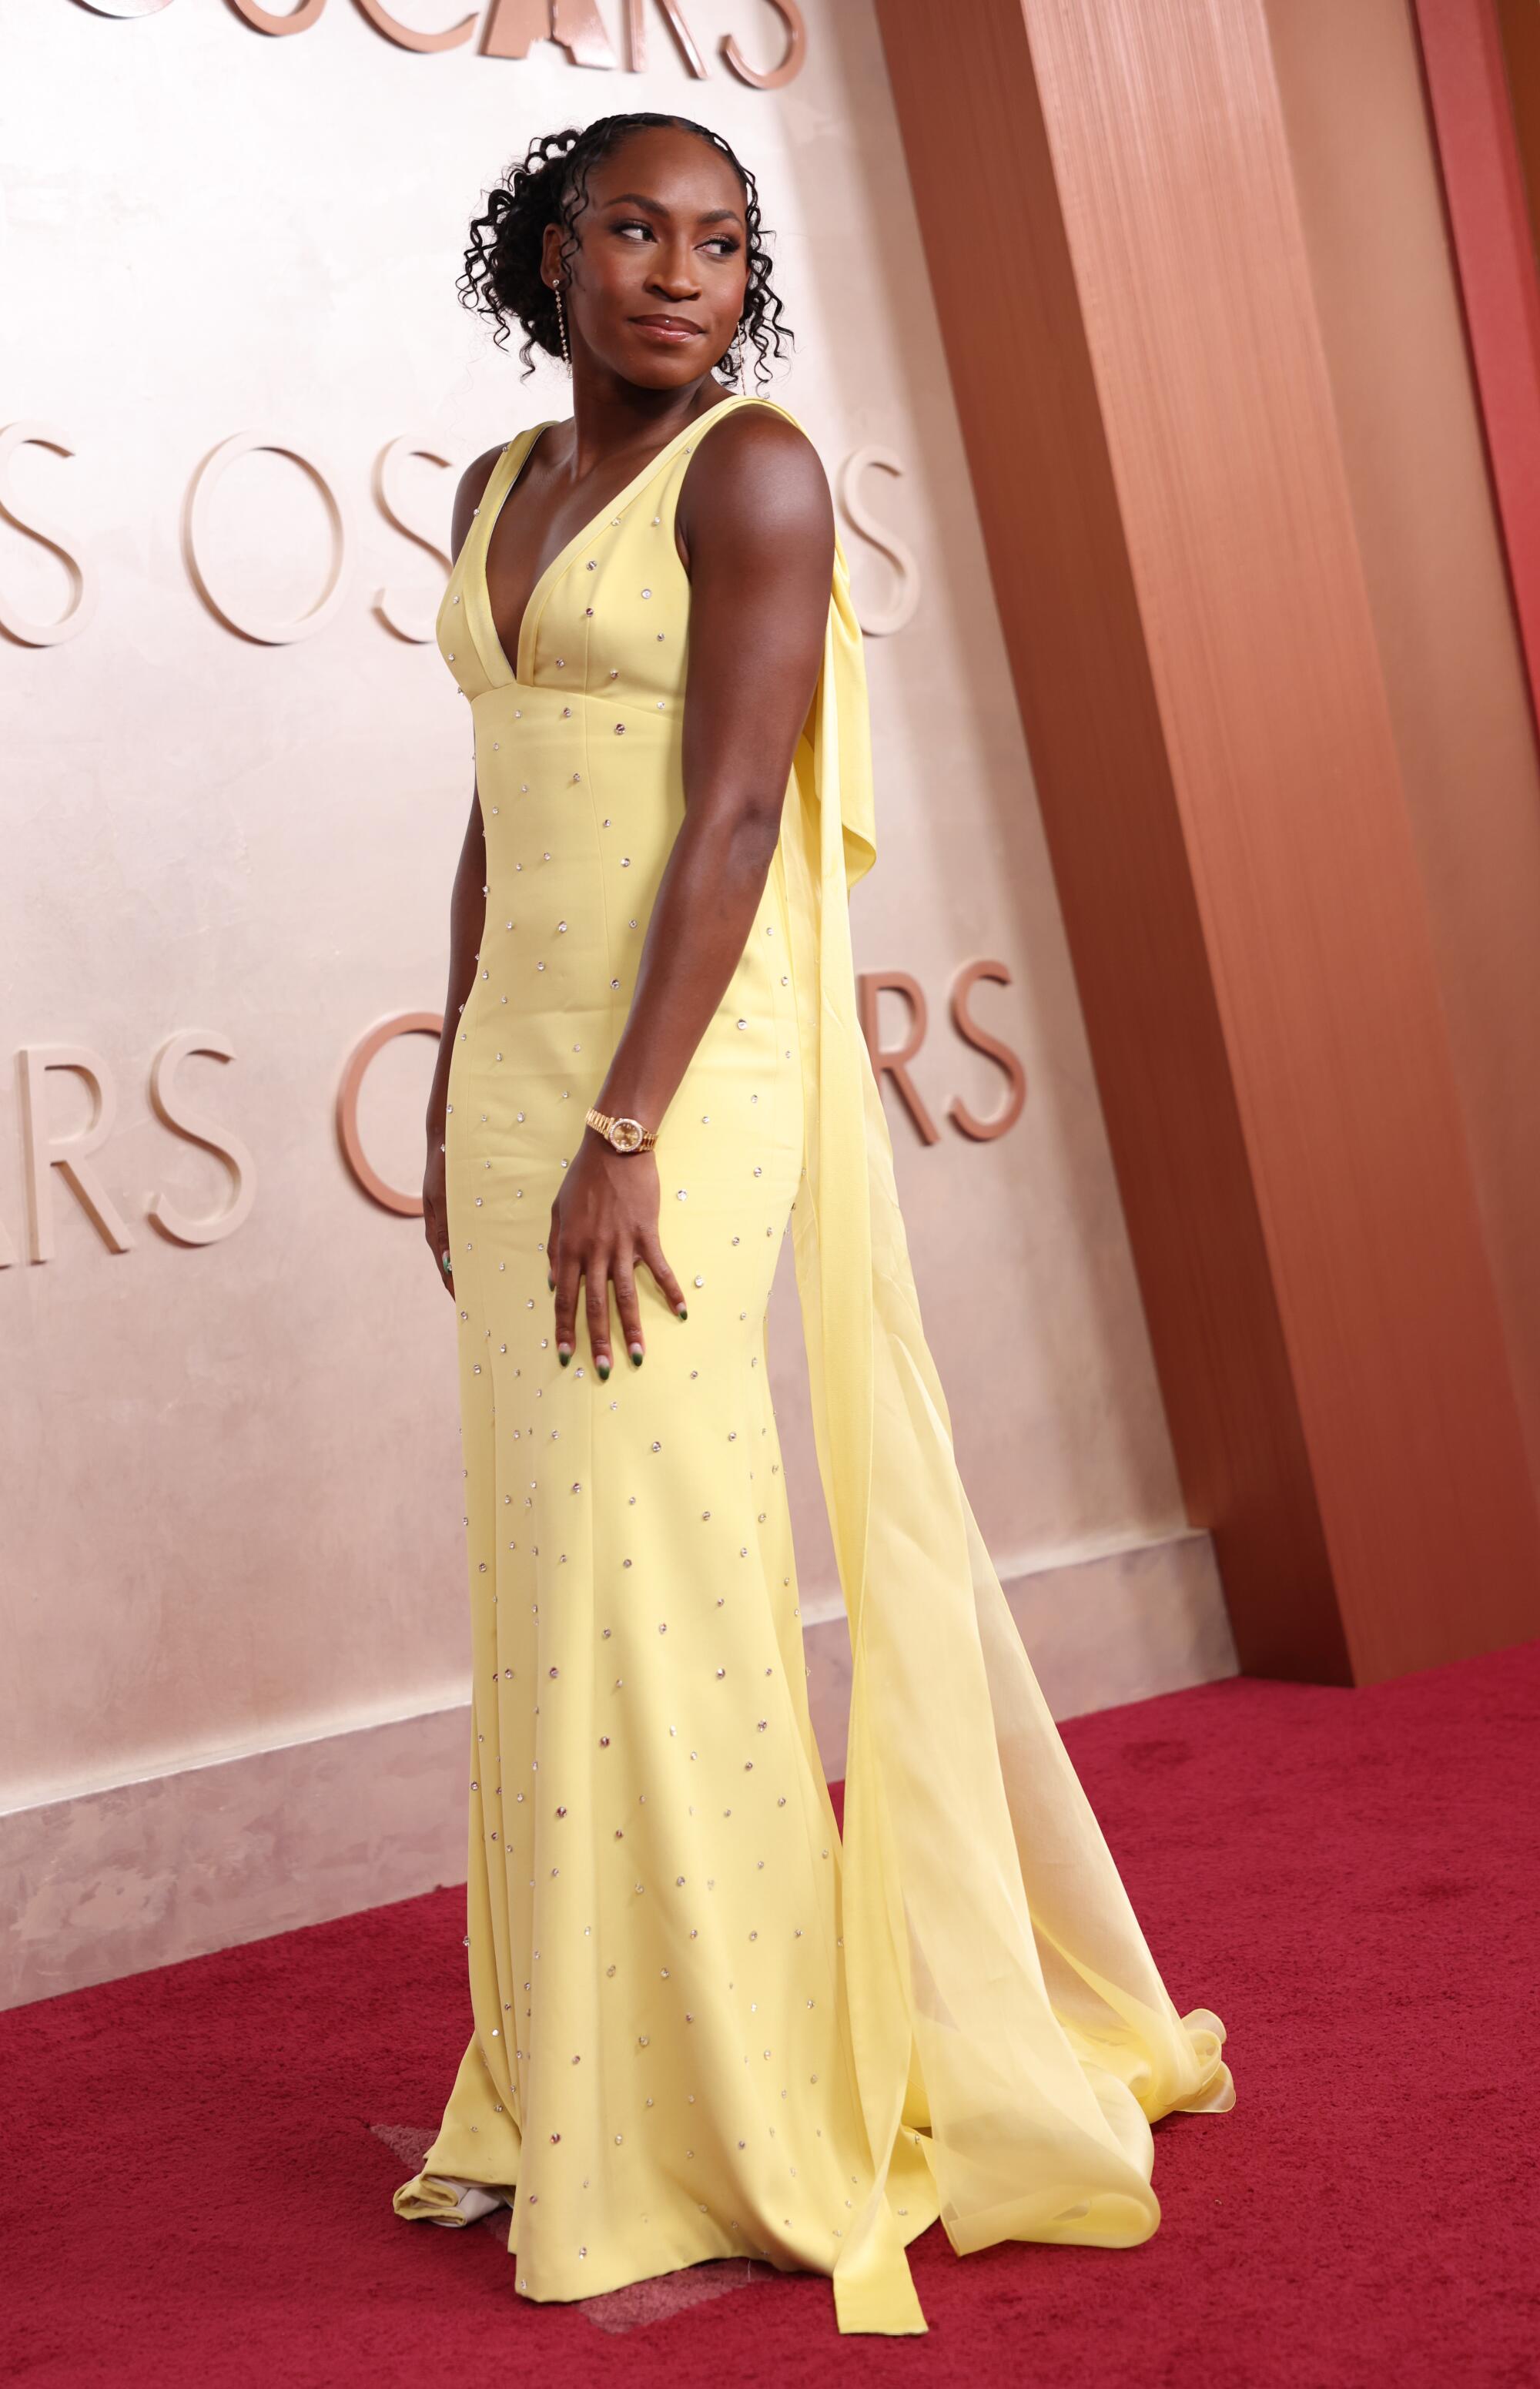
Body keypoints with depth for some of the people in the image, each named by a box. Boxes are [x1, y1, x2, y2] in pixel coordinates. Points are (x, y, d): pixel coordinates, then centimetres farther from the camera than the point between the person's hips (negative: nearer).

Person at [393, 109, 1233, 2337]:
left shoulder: (754, 468, -7)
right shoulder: (501, 492, 16)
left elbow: (739, 814, -16)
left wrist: (623, 1136, -22)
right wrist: (459, 1097, 15)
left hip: (683, 1067, -7)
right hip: (520, 1056, 8)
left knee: (661, 1562, -7)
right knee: (549, 1563, 10)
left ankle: (743, 2141, 8)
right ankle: (574, 2092, 23)